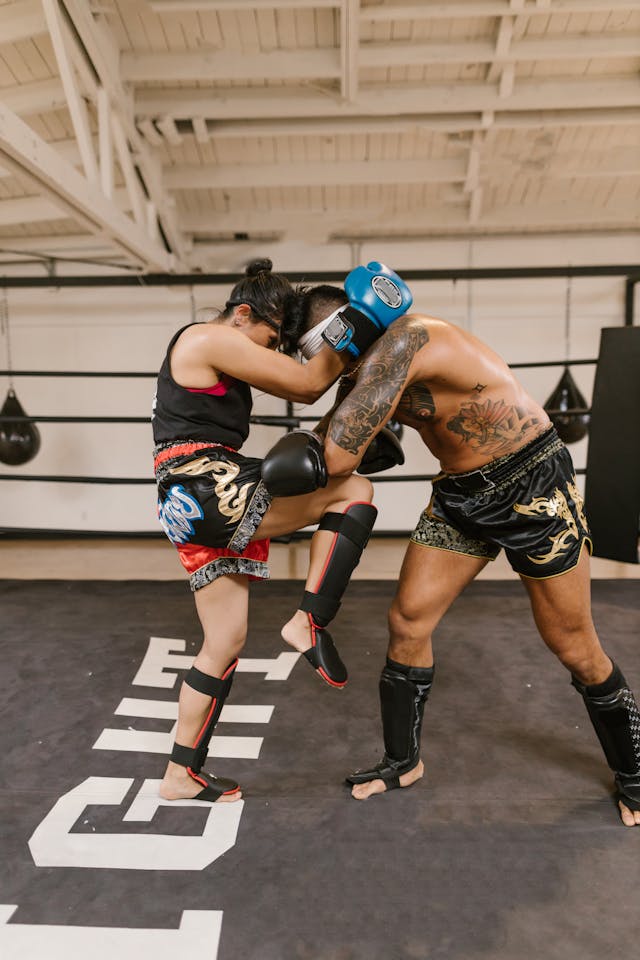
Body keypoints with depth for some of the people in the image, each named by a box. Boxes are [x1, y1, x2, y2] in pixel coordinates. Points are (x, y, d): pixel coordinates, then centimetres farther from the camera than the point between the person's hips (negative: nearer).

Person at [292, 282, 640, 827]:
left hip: (534, 486, -8)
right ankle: (403, 762, 26)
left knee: (574, 647, 5)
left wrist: (350, 388, -12)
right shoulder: (369, 366, 2)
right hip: (461, 495, 8)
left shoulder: (405, 340, -27)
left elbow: (338, 460, -30)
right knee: (407, 621, 5)